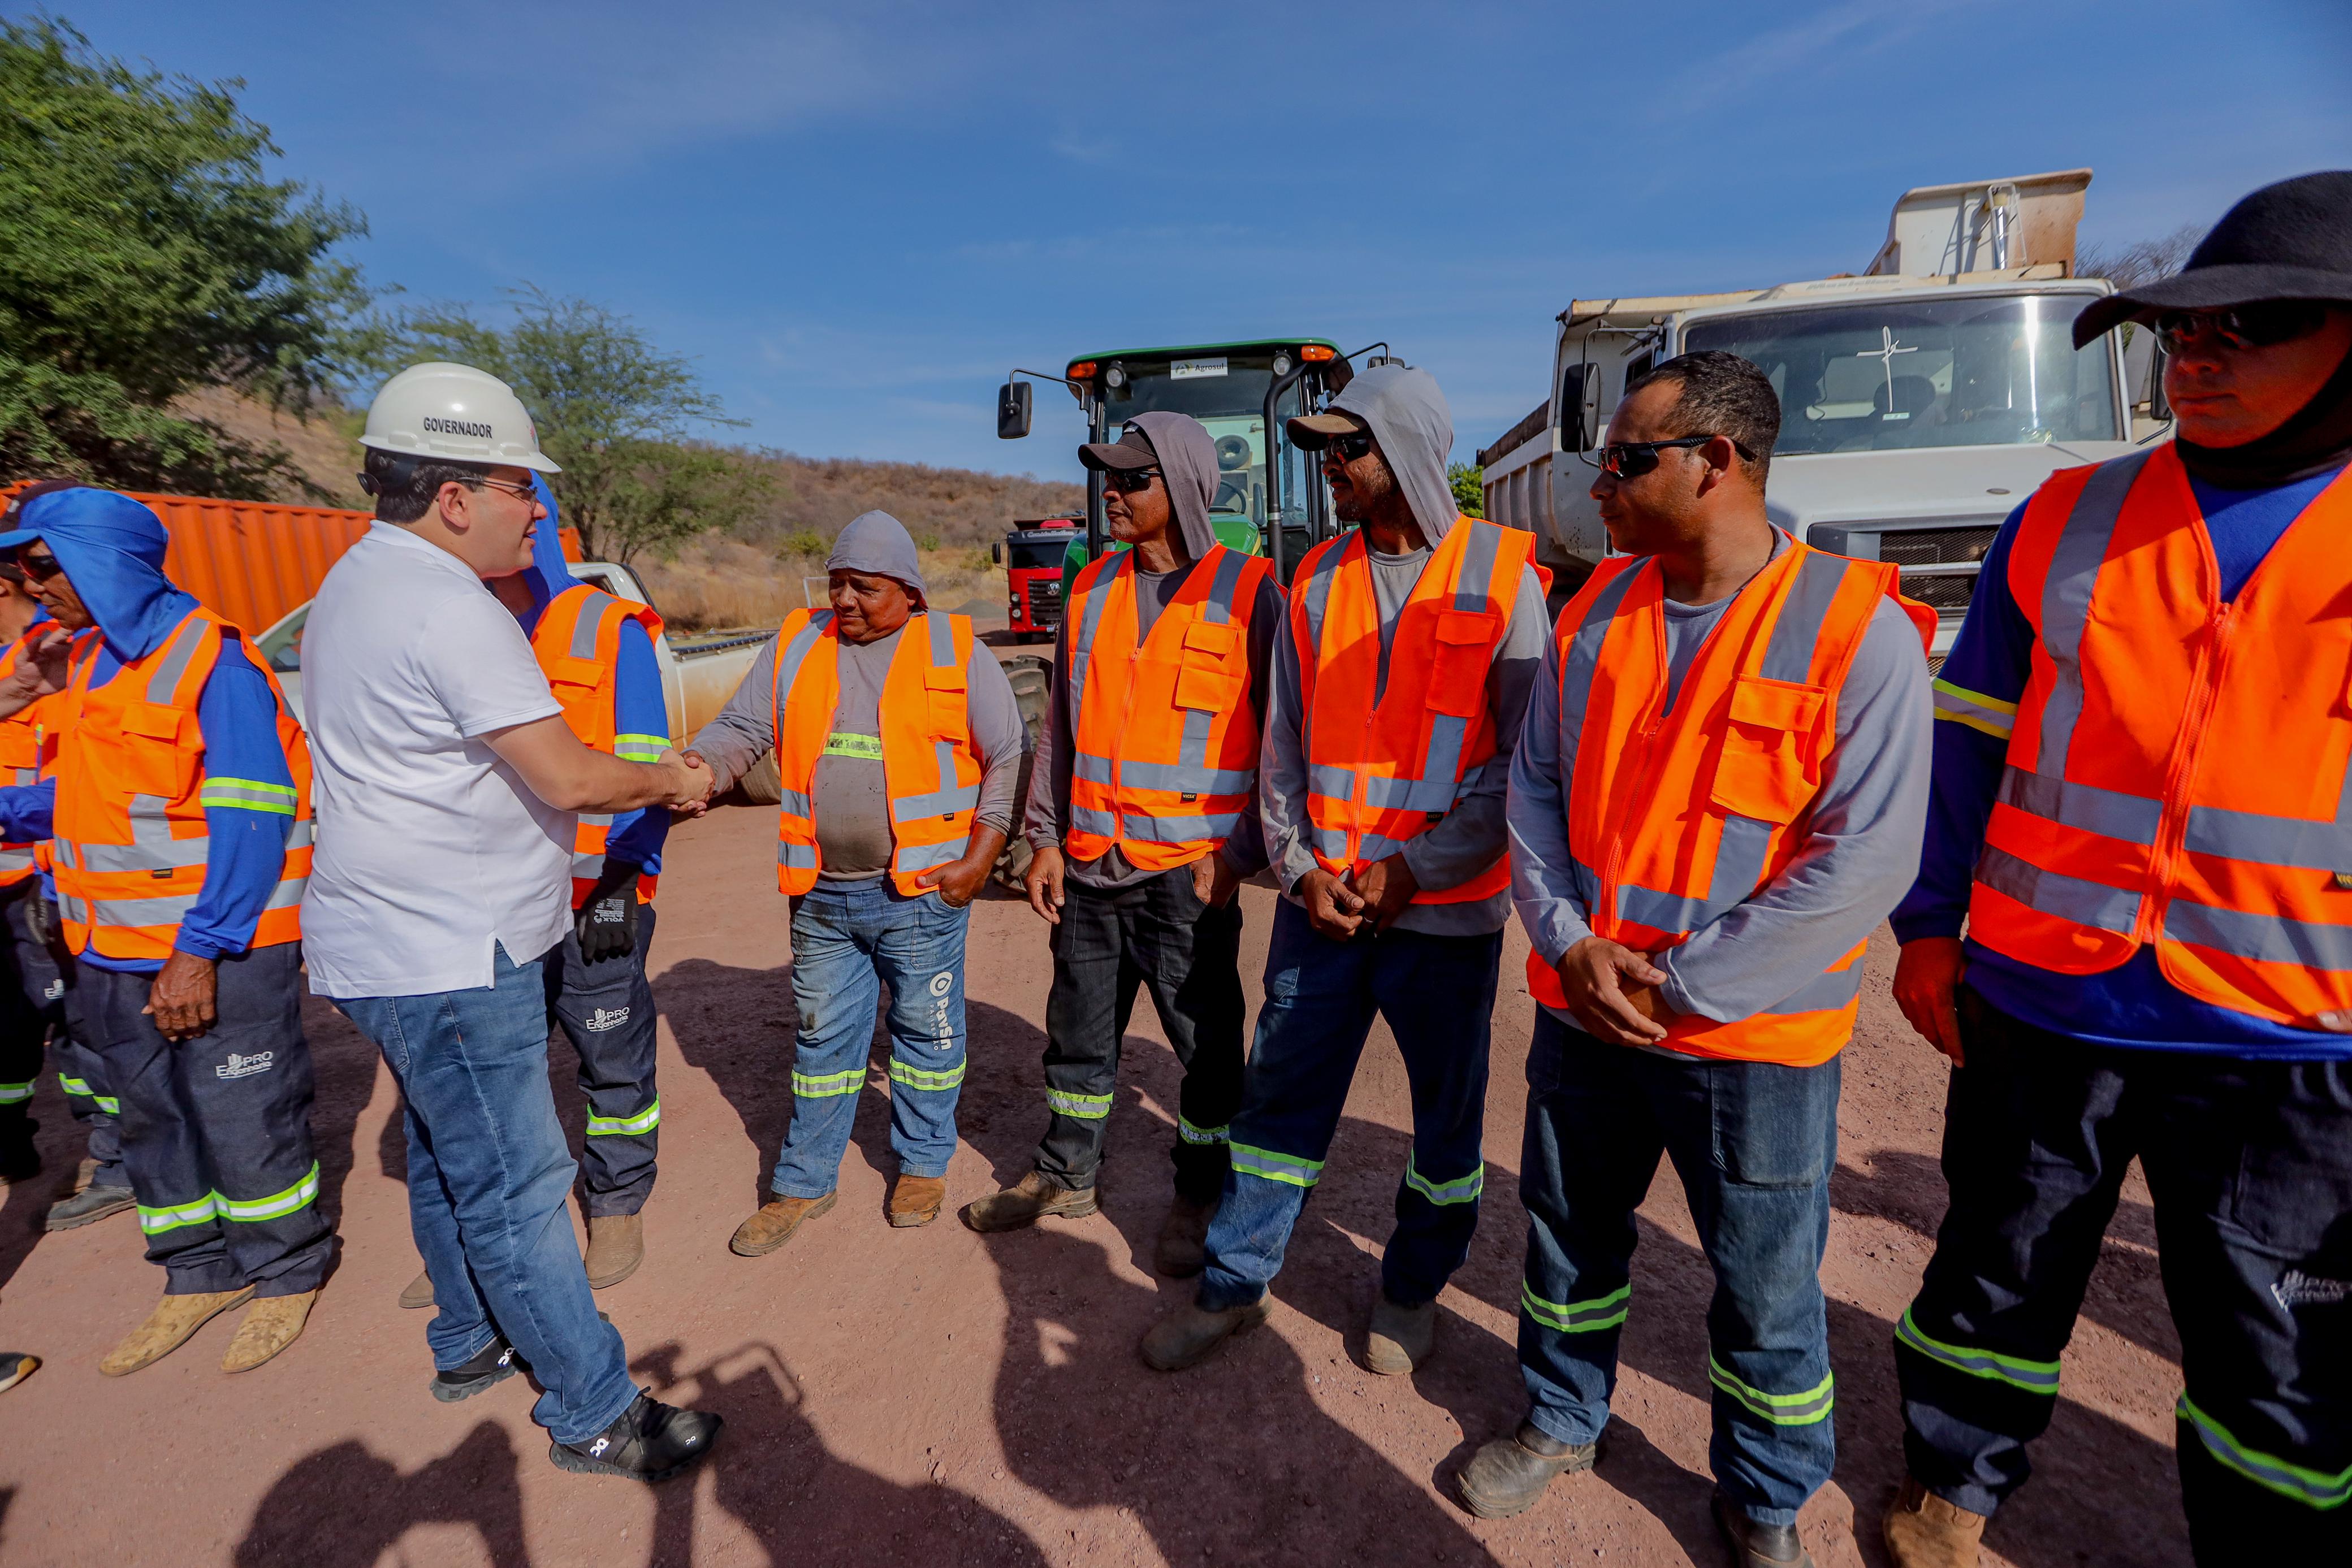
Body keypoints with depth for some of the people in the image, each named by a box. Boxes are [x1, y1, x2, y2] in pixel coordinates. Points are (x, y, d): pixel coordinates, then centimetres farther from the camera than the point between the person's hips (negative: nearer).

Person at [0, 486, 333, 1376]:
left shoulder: (207, 659, -15)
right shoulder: (86, 662, 12)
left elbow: (251, 816, -20)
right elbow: (92, 792, 21)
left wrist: (202, 950, -22)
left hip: (220, 953, -8)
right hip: (115, 955, 9)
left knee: (244, 1124, 3)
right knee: (154, 1122, 18)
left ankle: (287, 1275, 22)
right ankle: (200, 1275, 34)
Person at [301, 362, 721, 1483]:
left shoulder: (357, 584, 12)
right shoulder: (450, 611, -22)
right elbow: (569, 777, -25)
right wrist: (669, 779, -6)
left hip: (400, 940, 11)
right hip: (451, 959, -10)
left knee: (449, 1159, 23)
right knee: (515, 1189, -1)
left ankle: (470, 1344, 41)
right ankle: (595, 1415, 13)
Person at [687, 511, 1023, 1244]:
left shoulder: (956, 650, -2)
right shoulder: (796, 643, 7)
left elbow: (1006, 758, 0)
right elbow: (741, 727, 6)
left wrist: (981, 854, -7)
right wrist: (695, 768, -16)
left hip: (922, 891, -3)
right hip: (823, 894, 3)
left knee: (926, 1030, 11)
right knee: (823, 1037, 15)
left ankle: (923, 1165, 33)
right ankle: (803, 1184, 31)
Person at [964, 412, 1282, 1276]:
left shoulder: (1247, 590, -5)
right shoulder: (1092, 590, 10)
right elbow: (1062, 722, 12)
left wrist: (1240, 853, -10)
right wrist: (1047, 837, 8)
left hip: (1190, 869, -5)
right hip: (1090, 863, 5)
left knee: (1205, 1041, 9)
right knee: (1079, 1029, 18)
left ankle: (1199, 1194, 30)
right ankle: (1065, 1175, 38)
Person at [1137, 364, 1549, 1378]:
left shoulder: (1500, 576, -5)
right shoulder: (1316, 581, 7)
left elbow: (1526, 756, -8)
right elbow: (1283, 746, 6)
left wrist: (1417, 870, -14)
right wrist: (1300, 868, -6)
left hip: (1445, 910, -2)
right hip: (1322, 899, 3)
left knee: (1446, 1113, 14)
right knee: (1281, 1093, 11)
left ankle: (1413, 1289, 37)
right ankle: (1234, 1286, 29)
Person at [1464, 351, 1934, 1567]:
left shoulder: (1860, 632, -14)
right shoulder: (1594, 613, 2)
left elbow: (1864, 860, -17)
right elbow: (1536, 786, 4)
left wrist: (1679, 988, -16)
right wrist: (1570, 944, -9)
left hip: (1751, 1040, -4)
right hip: (1580, 1012, 5)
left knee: (1767, 1288, 15)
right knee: (1569, 1235, 20)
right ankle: (1560, 1421, 46)